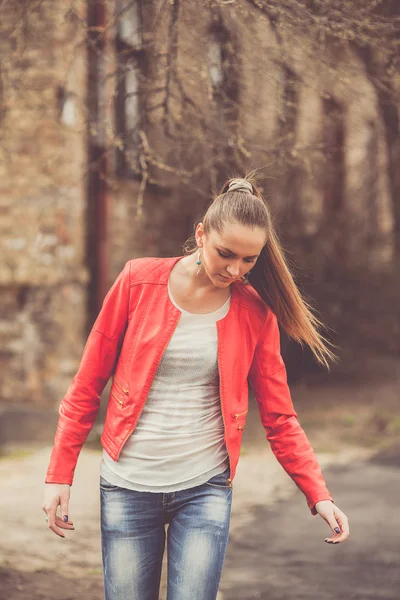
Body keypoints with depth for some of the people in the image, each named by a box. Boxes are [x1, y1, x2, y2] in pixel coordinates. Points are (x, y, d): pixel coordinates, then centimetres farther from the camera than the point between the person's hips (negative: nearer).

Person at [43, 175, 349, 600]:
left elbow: (279, 417, 3)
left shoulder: (255, 312, -2)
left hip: (205, 489, 0)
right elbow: (86, 386, 1)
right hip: (128, 486, 0)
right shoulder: (139, 281, -5)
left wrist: (318, 495, -7)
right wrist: (59, 474, -1)